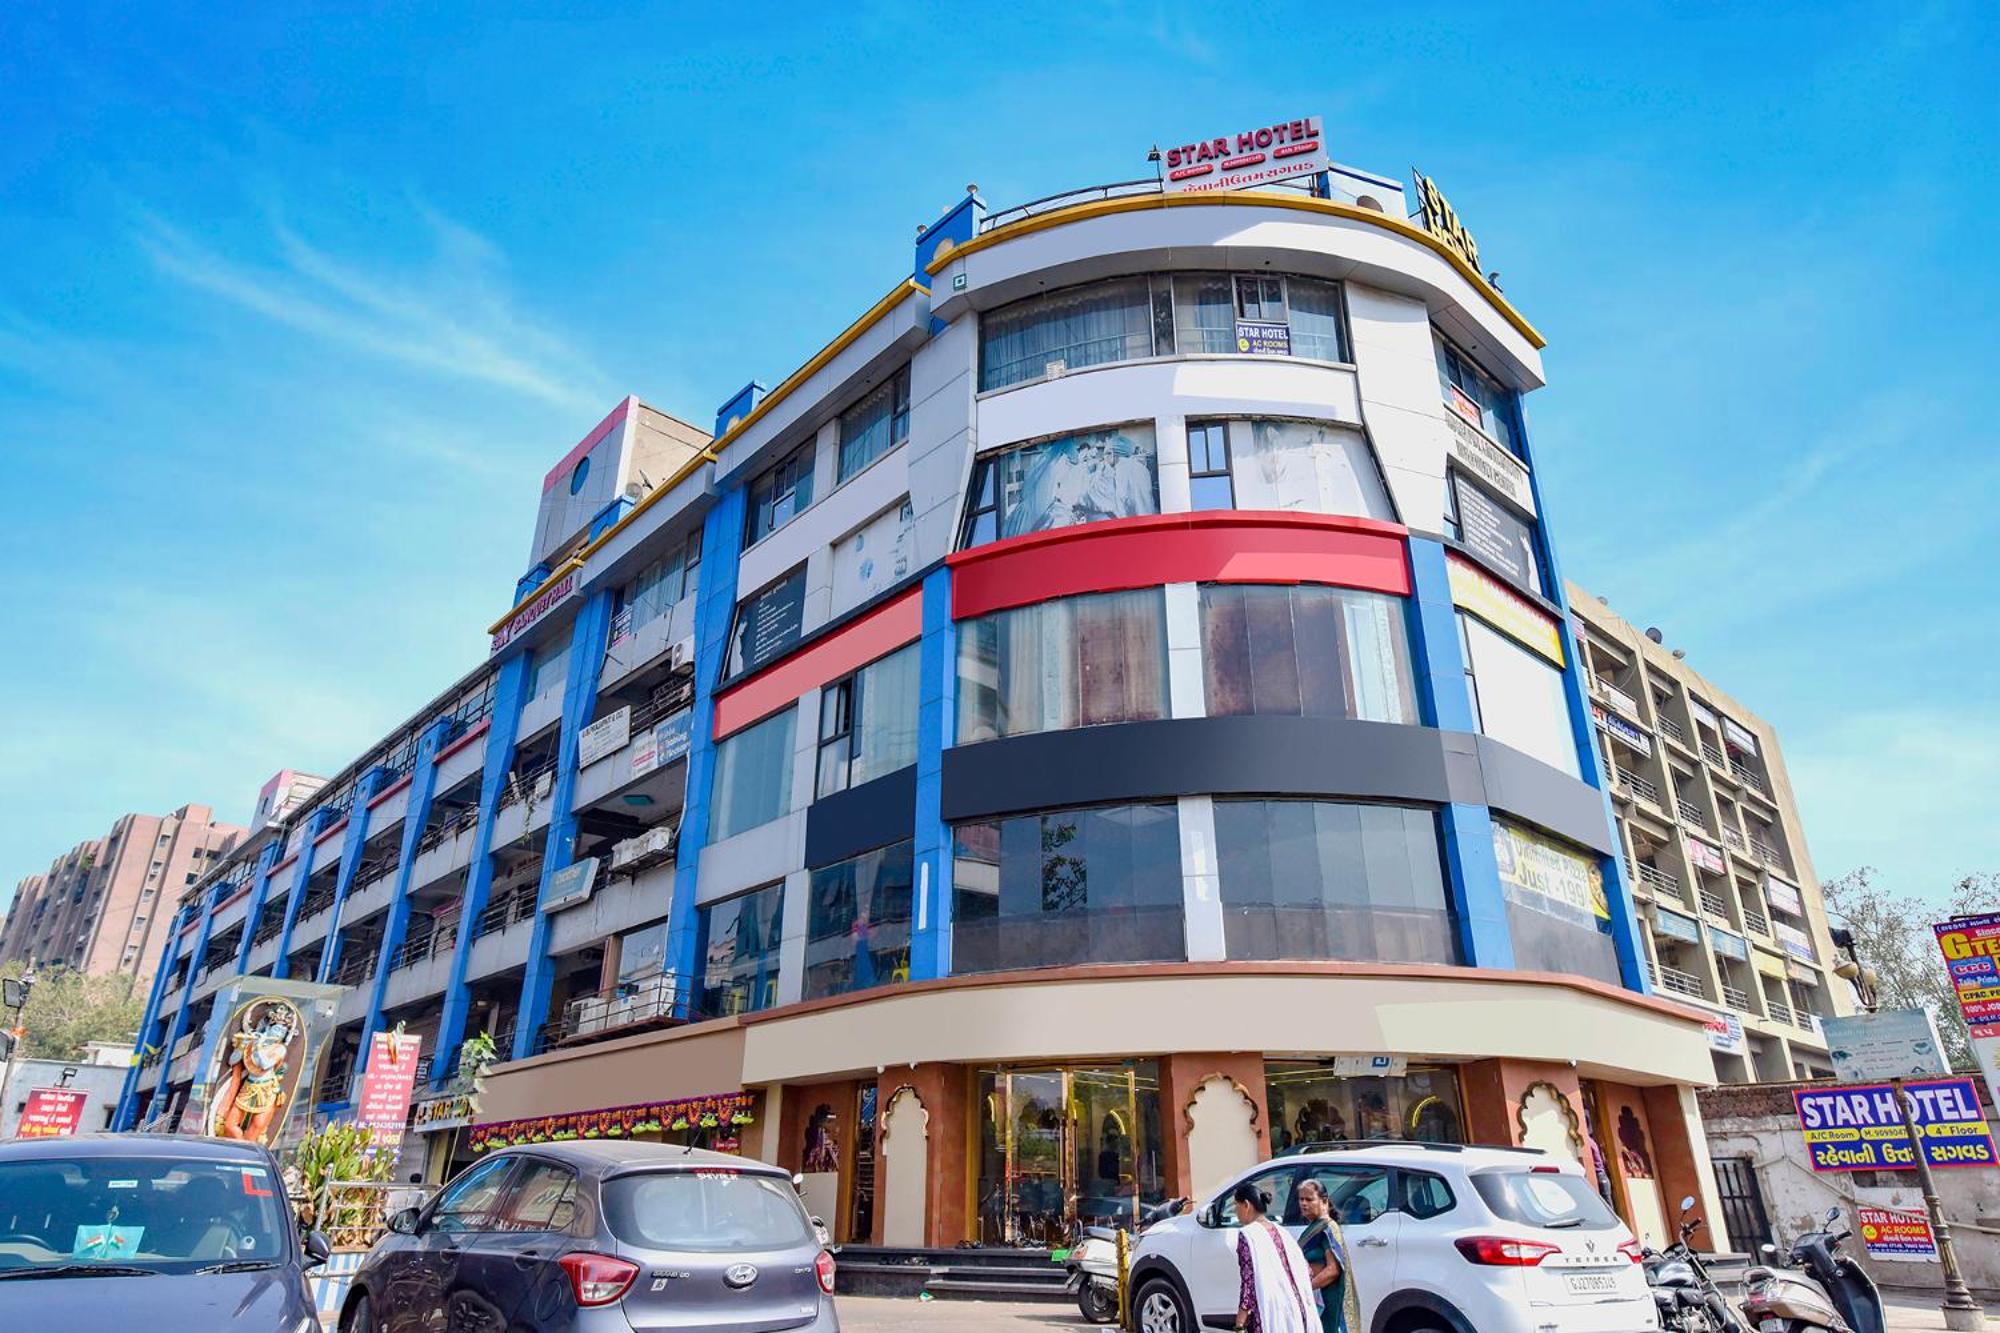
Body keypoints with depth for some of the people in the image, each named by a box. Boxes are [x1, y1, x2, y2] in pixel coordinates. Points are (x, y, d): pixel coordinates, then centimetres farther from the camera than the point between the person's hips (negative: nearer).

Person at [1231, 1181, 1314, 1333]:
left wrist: (1240, 1319, -10)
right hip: (1295, 1310, 7)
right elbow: (1305, 1272, 14)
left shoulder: (1248, 1234, -8)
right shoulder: (1280, 1231, 12)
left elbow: (1249, 1280, -14)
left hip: (1268, 1313, -7)